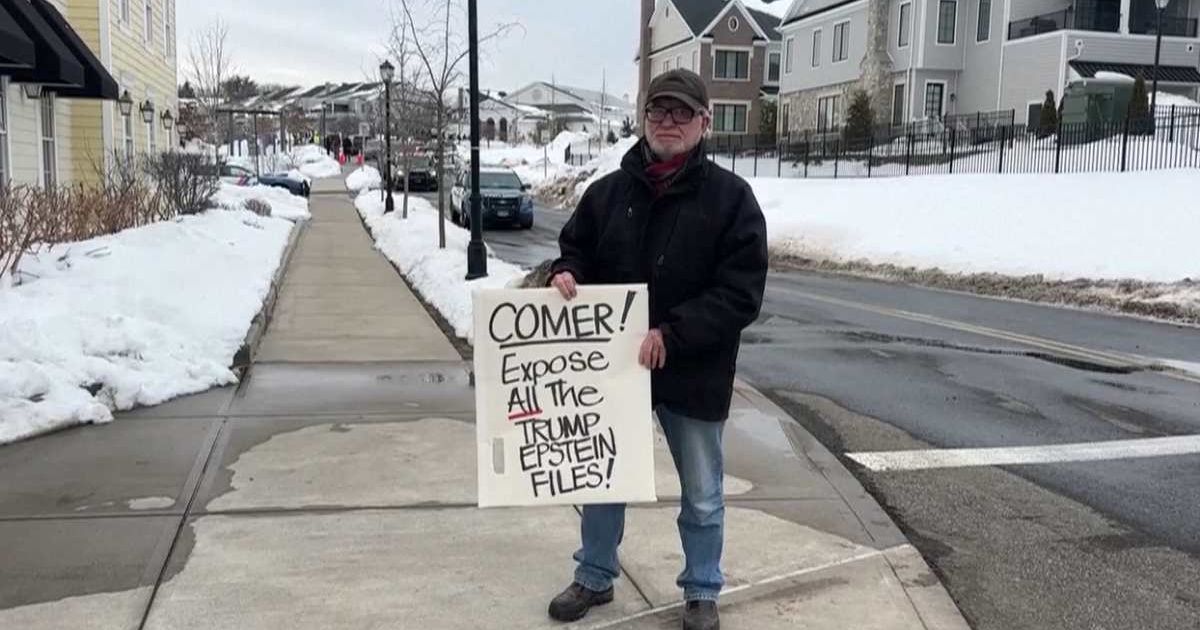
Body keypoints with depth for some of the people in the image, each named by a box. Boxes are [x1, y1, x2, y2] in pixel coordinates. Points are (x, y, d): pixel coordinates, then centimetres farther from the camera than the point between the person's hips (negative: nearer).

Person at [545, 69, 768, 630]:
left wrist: (671, 335, -25)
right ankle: (594, 577, 38)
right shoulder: (608, 191, 1)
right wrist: (566, 272, -10)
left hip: (694, 373, -3)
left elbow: (741, 295, -16)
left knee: (702, 495, 14)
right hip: (613, 364, 3)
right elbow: (576, 250, 14)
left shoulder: (731, 197, -11)